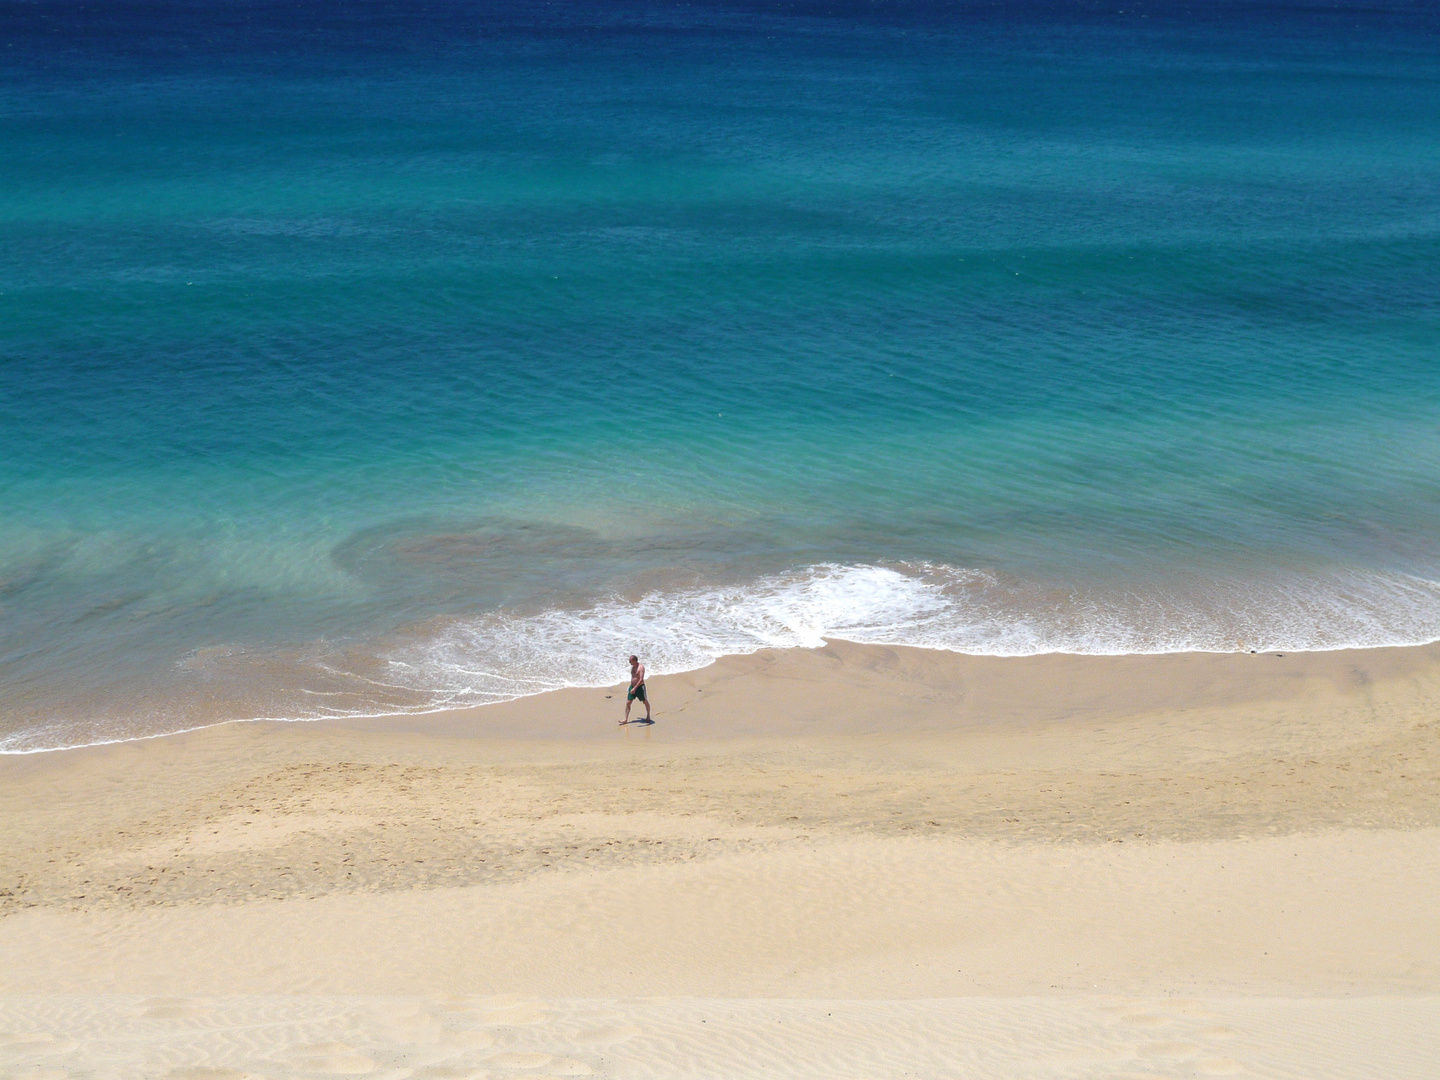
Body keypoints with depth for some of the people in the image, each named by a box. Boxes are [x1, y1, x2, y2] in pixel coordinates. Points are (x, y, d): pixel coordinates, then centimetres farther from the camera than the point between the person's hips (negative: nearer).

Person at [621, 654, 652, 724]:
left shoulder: (641, 667, -19)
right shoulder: (632, 667, 7)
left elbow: (641, 679, -26)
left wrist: (635, 688, -32)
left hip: (640, 687, -7)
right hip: (632, 687, 7)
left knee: (645, 702, 11)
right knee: (628, 703, -2)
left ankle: (648, 716, 31)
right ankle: (626, 719, 0)